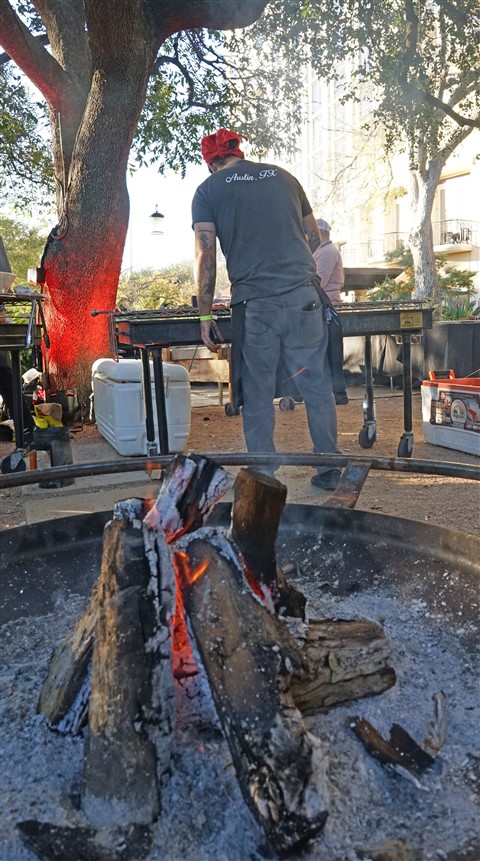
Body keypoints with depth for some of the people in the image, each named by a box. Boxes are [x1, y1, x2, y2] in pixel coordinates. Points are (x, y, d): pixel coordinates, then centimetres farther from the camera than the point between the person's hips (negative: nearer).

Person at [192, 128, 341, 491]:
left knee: (257, 394, 7)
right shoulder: (283, 176, 16)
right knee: (317, 387, 10)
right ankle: (329, 470, 18)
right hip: (305, 297, 3)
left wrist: (205, 315, 1)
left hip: (254, 306, -2)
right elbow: (314, 238, 21)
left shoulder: (208, 190, 6)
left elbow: (206, 257, -3)